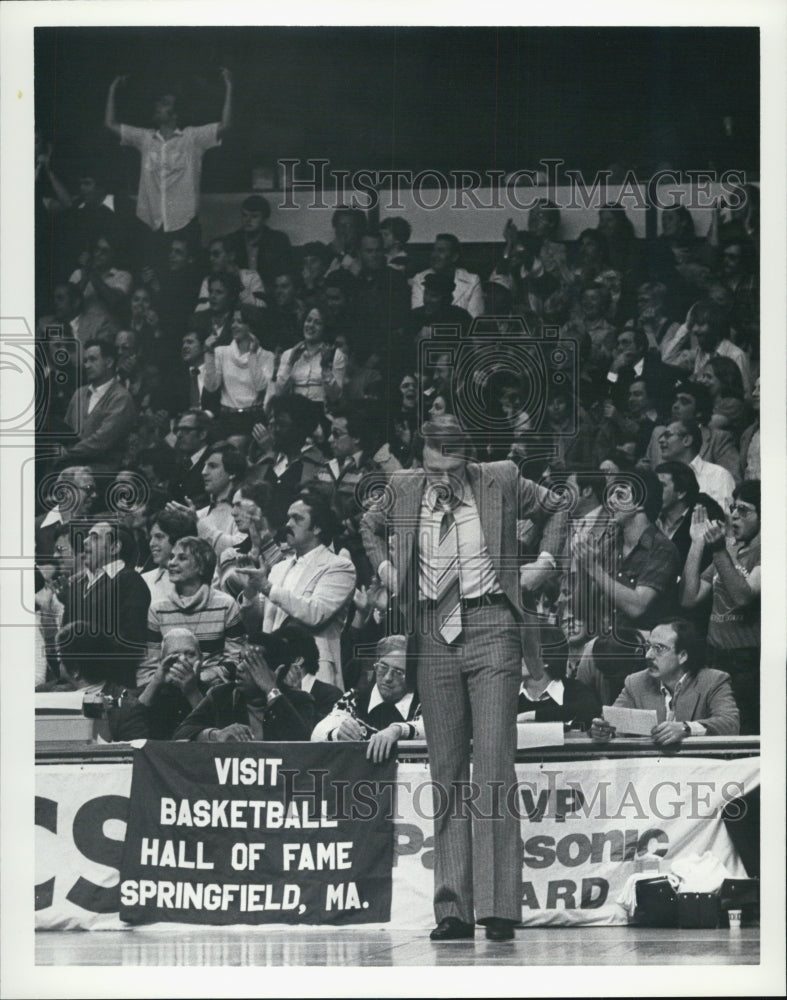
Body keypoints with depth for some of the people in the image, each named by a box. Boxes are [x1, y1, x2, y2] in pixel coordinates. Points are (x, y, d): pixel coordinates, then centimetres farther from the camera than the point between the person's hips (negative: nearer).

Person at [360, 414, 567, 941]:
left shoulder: (501, 482, 1)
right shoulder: (405, 488, 8)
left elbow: (553, 512, 19)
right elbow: (371, 525, 29)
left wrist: (545, 562, 7)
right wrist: (385, 567, 14)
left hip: (491, 626, -3)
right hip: (434, 635, 3)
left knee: (493, 764, -12)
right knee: (447, 772, 3)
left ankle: (500, 905, -13)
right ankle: (454, 908, 3)